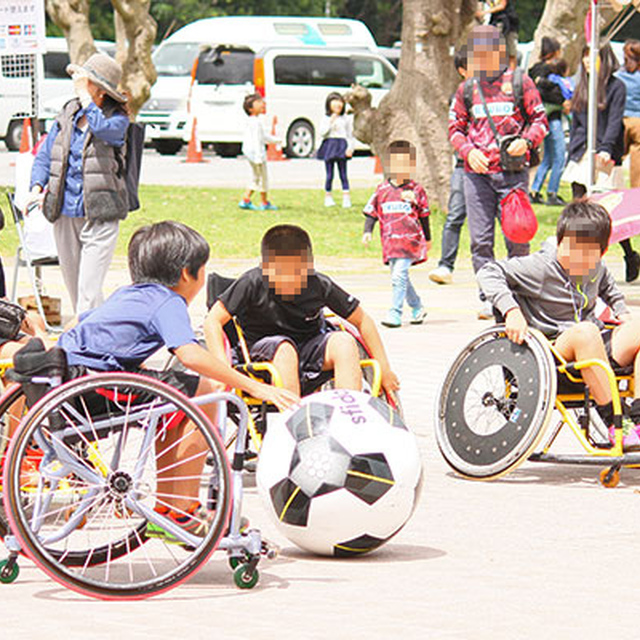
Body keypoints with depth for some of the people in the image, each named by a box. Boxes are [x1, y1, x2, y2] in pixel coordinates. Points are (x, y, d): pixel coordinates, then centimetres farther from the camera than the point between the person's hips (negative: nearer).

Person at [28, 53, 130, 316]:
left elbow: (103, 129, -27)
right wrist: (37, 187, -1)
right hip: (65, 214, 6)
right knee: (73, 289, 12)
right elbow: (44, 154, 15)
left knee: (89, 292, -13)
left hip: (100, 215, -6)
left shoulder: (118, 118, -3)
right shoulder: (68, 114, 11)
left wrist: (84, 96, -19)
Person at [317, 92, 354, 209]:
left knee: (343, 174, -2)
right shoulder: (326, 119, 5)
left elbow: (351, 135, 7)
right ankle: (328, 197, 13)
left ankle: (346, 198, -4)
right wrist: (330, 122, -13)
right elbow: (322, 133, -5)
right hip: (329, 145, 0)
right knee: (329, 175, 3)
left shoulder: (346, 119, 7)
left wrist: (350, 148, -6)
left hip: (342, 145, 0)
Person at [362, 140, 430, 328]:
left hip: (410, 239, -4)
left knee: (399, 275, -14)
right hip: (390, 241, 4)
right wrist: (367, 231, -1)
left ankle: (395, 313, -14)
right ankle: (417, 308, 24)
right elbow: (371, 212, 14)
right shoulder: (382, 190, 9)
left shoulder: (415, 190, 3)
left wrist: (427, 238, 19)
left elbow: (424, 216, 13)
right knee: (399, 276, 7)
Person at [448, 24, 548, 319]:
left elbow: (540, 120, 7)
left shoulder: (519, 82, 5)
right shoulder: (466, 89, 13)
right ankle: (488, 298, 5)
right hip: (477, 172, 2)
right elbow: (455, 128, 15)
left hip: (512, 171, -2)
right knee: (480, 239, -1)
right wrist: (468, 151, -4)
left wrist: (526, 140, -12)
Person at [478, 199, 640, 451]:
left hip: (595, 346, 6)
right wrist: (511, 311, -27)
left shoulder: (596, 268, 9)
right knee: (585, 332, -38)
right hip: (552, 349, -6)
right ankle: (611, 421, -37)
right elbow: (489, 273, -15)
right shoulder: (540, 267, -11)